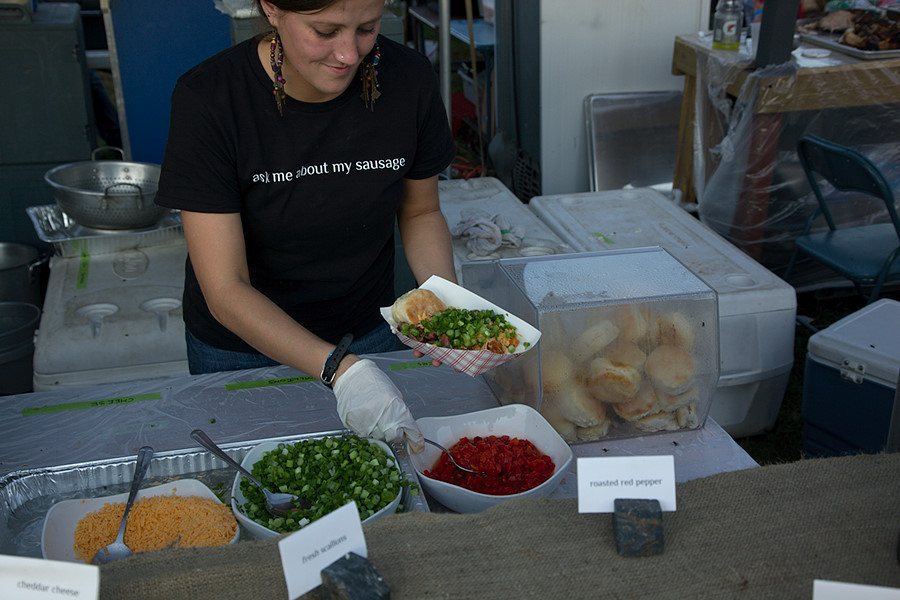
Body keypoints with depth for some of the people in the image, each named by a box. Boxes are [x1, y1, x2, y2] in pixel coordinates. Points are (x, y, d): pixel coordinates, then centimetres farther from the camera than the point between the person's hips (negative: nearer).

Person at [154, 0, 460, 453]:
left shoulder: (409, 80, -19)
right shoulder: (206, 100, -28)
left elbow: (420, 212, -2)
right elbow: (226, 291, -28)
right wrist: (340, 369, -40)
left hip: (366, 331, 3)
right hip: (239, 349, -2)